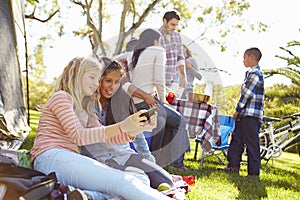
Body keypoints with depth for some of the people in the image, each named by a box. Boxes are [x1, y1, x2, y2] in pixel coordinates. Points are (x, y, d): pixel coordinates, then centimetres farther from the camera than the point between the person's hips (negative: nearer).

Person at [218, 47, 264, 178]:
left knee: (251, 143, -6)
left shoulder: (255, 73, -13)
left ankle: (254, 172, -2)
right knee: (236, 139, 12)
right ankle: (233, 166, 19)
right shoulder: (251, 73, 19)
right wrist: (238, 111, 16)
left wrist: (237, 110, -8)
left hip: (251, 115, -10)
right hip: (244, 114, 10)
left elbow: (246, 94, -16)